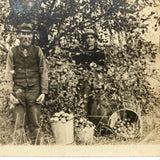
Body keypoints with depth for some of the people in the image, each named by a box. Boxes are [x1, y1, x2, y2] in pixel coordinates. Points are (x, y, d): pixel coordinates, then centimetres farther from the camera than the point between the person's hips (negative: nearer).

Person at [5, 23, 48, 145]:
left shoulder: (37, 51, 8)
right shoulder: (13, 52, 8)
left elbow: (44, 72, 8)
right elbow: (9, 74, 7)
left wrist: (43, 92, 1)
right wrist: (11, 93, -2)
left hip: (34, 91, 0)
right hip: (18, 92, 0)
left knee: (35, 124, 4)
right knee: (19, 125, 0)